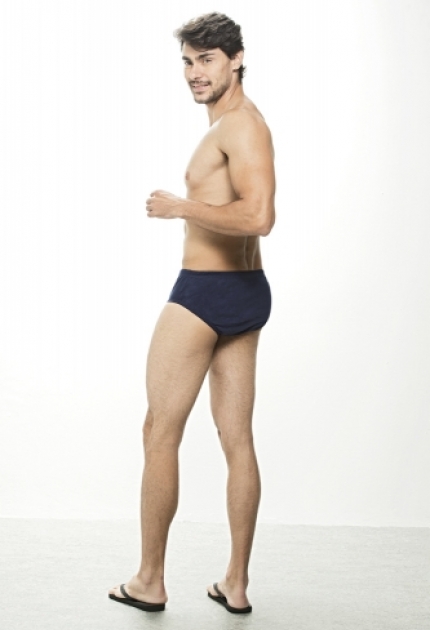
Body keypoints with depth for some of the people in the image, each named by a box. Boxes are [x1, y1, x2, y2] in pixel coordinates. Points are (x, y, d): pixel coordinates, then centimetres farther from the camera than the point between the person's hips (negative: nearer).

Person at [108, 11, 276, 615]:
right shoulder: (233, 124, 18)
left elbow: (258, 217, -27)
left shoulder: (240, 124, -14)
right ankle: (236, 583, 18)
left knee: (160, 432, 2)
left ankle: (150, 581, 12)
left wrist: (180, 207, -17)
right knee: (238, 440, 10)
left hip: (205, 293, -10)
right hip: (246, 293, 10)